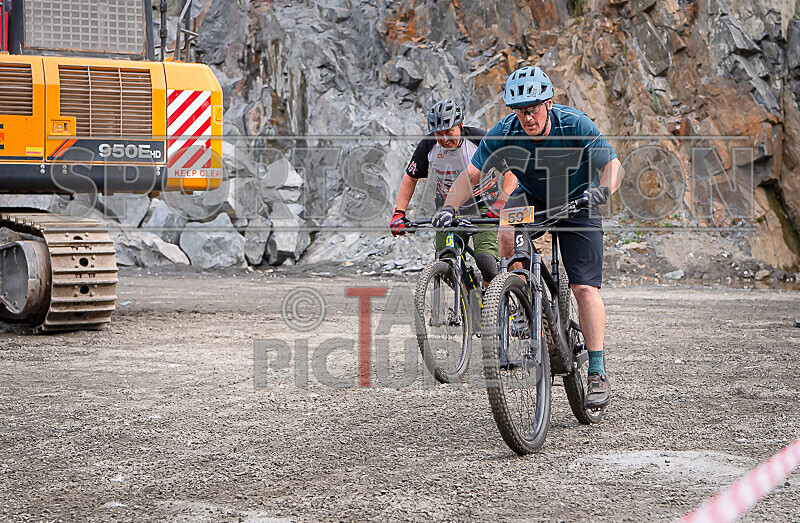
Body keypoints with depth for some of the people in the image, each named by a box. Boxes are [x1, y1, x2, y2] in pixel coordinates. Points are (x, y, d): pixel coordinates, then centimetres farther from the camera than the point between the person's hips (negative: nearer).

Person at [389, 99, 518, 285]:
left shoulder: (480, 139, -23)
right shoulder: (428, 145, -14)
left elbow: (511, 172, -23)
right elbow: (410, 179, -1)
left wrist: (500, 204, -37)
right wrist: (398, 212, -14)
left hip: (484, 205, -3)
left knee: (484, 259, -24)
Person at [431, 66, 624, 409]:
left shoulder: (575, 125, -27)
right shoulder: (503, 135, -22)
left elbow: (613, 165, -28)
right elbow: (470, 175, -19)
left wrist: (603, 190, -50)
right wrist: (449, 207, -37)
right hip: (532, 198, 2)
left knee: (585, 288, -13)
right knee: (508, 232, -33)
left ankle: (598, 374, -9)